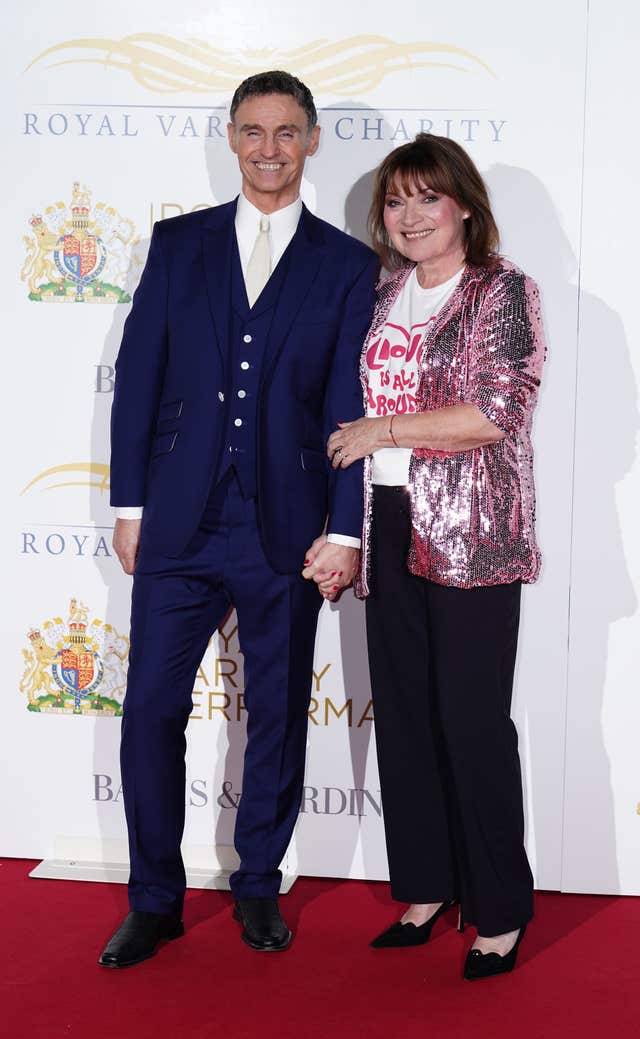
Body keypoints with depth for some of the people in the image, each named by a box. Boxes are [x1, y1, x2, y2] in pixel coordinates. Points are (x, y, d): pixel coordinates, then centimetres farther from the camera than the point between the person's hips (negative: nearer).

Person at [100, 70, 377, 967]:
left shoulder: (349, 266, 4)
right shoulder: (178, 243, 7)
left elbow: (351, 408, 0)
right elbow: (137, 378, 6)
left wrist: (344, 530, -5)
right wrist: (130, 502, 1)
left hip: (286, 531, -1)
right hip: (178, 524, 1)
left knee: (278, 717, 10)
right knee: (151, 709, 2)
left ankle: (258, 886, 28)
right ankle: (156, 901, 18)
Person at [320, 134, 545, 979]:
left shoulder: (502, 291, -3)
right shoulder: (383, 296, 15)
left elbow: (498, 410, -14)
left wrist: (381, 431, -10)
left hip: (471, 532, -6)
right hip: (390, 524, 6)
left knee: (472, 717, -4)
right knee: (403, 710, 9)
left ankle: (502, 911, 9)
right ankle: (427, 889, 22)